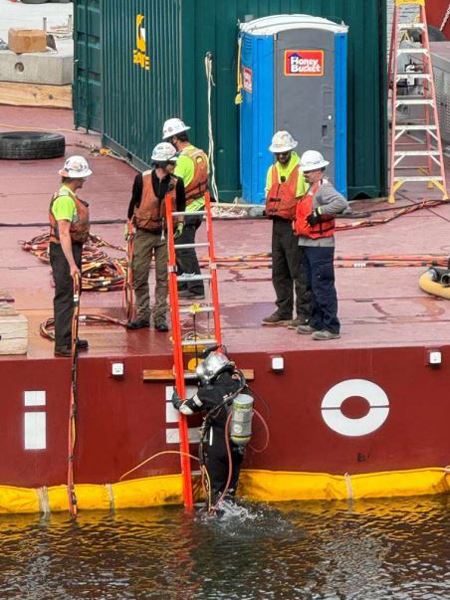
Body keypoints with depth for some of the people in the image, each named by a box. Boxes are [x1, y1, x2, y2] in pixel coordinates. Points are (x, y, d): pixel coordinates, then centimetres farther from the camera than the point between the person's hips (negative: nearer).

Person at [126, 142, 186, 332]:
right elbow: (134, 202, 5)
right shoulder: (142, 179, -8)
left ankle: (160, 317, 8)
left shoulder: (176, 183, -2)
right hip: (144, 233, -1)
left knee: (163, 277, 1)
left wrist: (180, 223, 5)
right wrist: (130, 224, 7)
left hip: (166, 234, 1)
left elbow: (181, 204, 15)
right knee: (139, 275, 1)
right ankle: (142, 315, 13)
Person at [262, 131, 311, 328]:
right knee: (279, 271, 12)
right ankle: (283, 312, 21)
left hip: (294, 226, -8)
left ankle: (304, 313, -3)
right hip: (278, 223, 8)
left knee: (298, 271, -7)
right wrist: (269, 209, 7)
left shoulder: (301, 170, -8)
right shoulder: (273, 170, 15)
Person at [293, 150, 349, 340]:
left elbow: (341, 203, -31)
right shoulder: (312, 188, 17)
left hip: (320, 245, -10)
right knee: (313, 285, 16)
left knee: (323, 286, -10)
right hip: (309, 245, 10)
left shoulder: (323, 188, -15)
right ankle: (317, 323, 25)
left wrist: (319, 212, -28)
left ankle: (331, 328, -9)